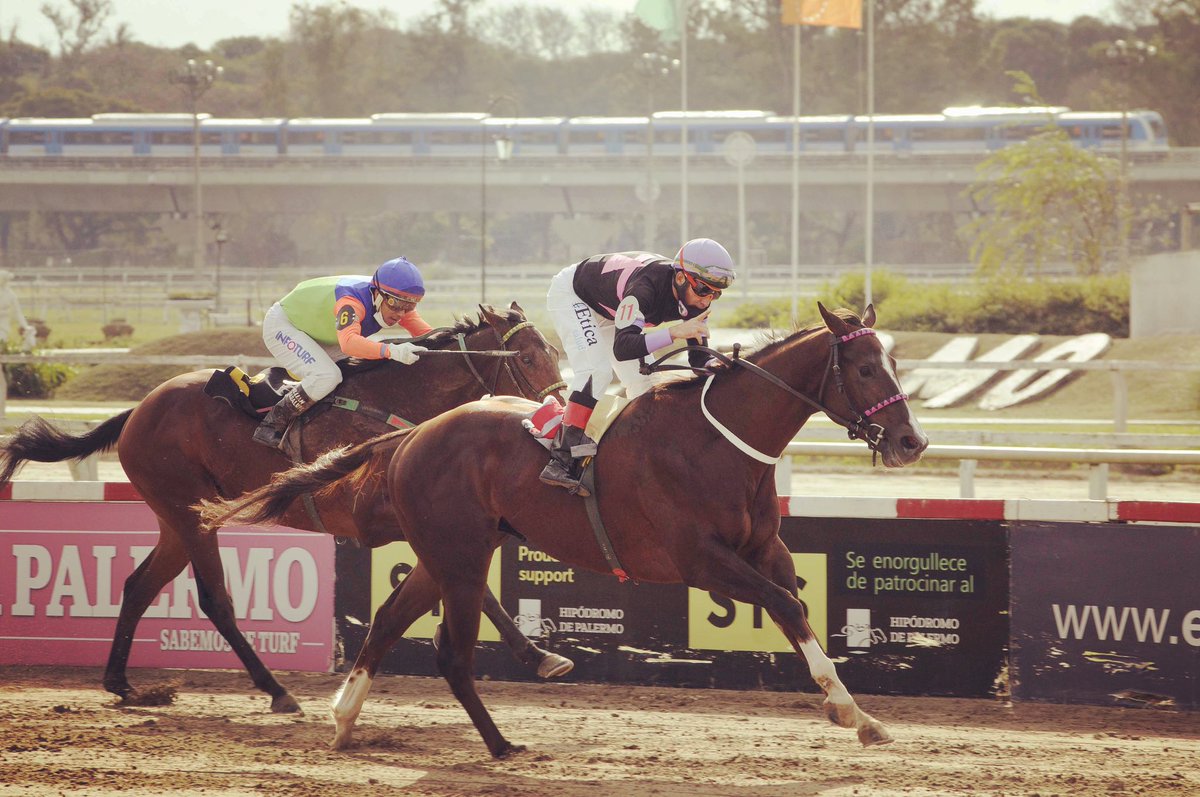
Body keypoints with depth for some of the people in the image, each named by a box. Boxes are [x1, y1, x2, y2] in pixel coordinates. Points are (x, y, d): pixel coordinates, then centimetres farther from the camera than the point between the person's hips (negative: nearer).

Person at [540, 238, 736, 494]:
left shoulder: (695, 297, -20)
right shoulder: (647, 287, -43)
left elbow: (699, 357, -13)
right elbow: (622, 348, -52)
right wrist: (673, 333, -59)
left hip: (607, 311, 8)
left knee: (641, 382, 2)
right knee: (597, 370, -27)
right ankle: (561, 461, -30)